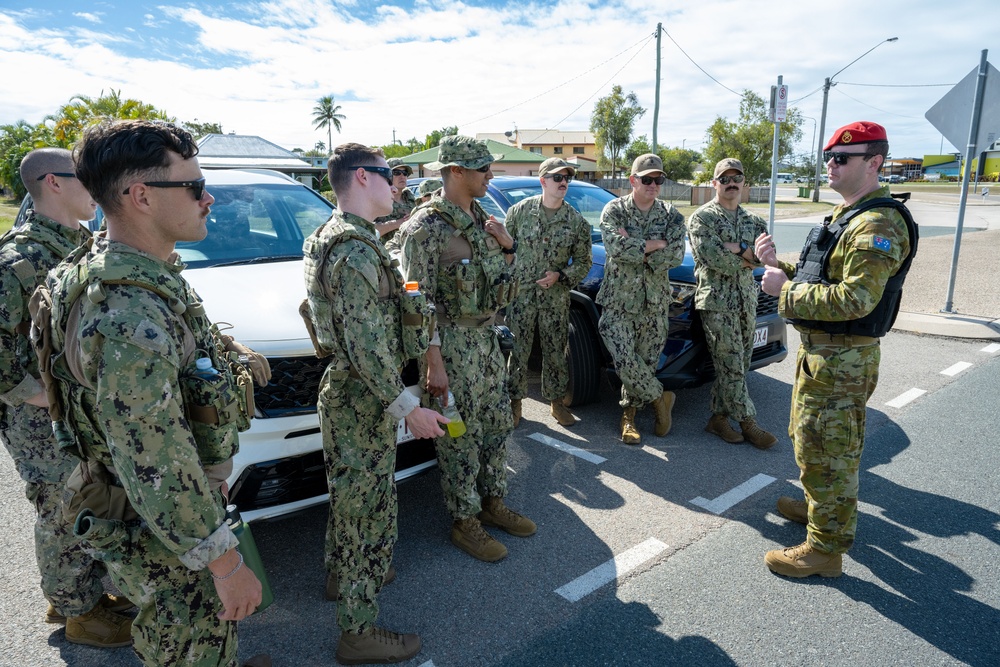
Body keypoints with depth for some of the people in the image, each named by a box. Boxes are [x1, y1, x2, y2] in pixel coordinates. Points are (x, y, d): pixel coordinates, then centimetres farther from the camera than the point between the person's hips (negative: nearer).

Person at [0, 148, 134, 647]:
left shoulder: (83, 242, 7)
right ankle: (78, 614, 29)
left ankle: (87, 593, 40)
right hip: (46, 424, -8)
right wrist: (44, 397, -20)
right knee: (65, 516, 9)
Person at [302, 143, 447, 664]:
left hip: (340, 388, 10)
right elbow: (366, 345, -28)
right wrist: (407, 407, -24)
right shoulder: (357, 250, -23)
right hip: (363, 400, -10)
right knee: (367, 508, 1)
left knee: (348, 495, 25)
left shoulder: (329, 236, 11)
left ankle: (343, 575, 46)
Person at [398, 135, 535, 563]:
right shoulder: (428, 226, -16)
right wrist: (434, 362, -20)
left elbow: (500, 277, 19)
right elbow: (420, 301, -18)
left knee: (497, 426, 16)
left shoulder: (480, 218, 9)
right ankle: (464, 523, 20)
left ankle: (492, 503, 34)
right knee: (460, 437, 3)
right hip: (452, 344, -8)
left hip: (487, 338, 8)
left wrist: (507, 246, -2)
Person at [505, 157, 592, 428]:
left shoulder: (576, 221, 1)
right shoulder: (520, 211, 0)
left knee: (556, 353, 9)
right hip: (521, 294, -1)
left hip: (556, 299, 1)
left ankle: (557, 402, 26)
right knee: (517, 352, 4)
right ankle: (515, 402, 20)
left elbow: (583, 262, 5)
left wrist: (560, 276, -11)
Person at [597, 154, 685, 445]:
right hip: (619, 301, -2)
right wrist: (654, 245, -13)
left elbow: (675, 256, -10)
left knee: (645, 362, 8)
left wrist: (634, 247, -15)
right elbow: (615, 248, -19)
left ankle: (629, 414, 26)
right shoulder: (614, 210, -2)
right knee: (625, 361, -12)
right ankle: (661, 397, 13)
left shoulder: (671, 216, 5)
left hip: (655, 303, 3)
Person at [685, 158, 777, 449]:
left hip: (747, 301, 6)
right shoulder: (701, 218, -4)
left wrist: (739, 248, -15)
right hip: (716, 302, -6)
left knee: (736, 366, 9)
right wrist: (748, 259, -6)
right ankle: (748, 424, 5)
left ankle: (718, 417, 19)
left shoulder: (753, 221, 14)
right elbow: (714, 258, -17)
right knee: (731, 367, -4)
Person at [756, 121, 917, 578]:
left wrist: (786, 291, -21)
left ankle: (826, 548, 9)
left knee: (826, 451, -3)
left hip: (841, 359, -11)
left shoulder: (878, 224, -19)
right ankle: (818, 506, 42)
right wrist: (777, 265, 1)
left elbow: (855, 300, -29)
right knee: (813, 440, 24)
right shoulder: (844, 216, 15)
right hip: (822, 351, 11)